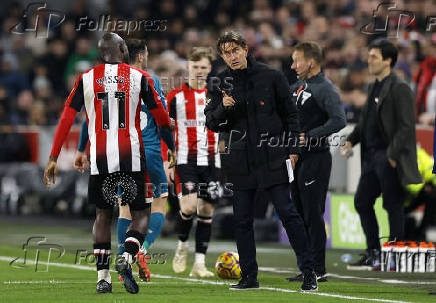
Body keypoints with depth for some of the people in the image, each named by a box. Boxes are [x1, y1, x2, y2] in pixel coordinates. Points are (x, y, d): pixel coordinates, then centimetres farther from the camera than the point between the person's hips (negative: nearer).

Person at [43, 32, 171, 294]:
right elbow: (162, 118, 9)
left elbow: (67, 119, 4)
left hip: (100, 158, 2)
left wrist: (54, 158, 7)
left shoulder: (87, 79, 7)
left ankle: (103, 275, 8)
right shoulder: (138, 77, 3)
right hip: (131, 155, -2)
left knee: (103, 214, 15)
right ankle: (127, 258, -16)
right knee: (141, 213, 9)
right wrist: (170, 125, 34)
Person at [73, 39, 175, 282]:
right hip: (150, 153, -3)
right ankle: (143, 250, -14)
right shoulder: (151, 82, -4)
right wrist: (173, 148, 8)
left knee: (125, 207, 12)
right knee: (160, 205, 7)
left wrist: (82, 150, 12)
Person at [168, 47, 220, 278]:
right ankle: (182, 245, 9)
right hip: (186, 160, -3)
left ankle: (199, 263, 7)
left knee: (207, 211, 2)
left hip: (211, 161, 3)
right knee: (189, 206, -18)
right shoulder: (176, 96, 1)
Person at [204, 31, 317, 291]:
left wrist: (293, 150, 1)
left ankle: (309, 272, -1)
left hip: (272, 158, -3)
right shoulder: (221, 84, 7)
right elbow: (211, 123, 7)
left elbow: (291, 114, 7)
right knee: (242, 220, 4)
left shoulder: (271, 77, 1)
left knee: (288, 213, -6)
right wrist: (222, 108, -14)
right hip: (239, 162, 3)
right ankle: (249, 276, 12)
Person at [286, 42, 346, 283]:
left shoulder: (324, 89, -12)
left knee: (313, 215, -8)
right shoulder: (297, 87, 15)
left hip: (316, 158, -9)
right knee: (300, 215, 11)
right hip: (298, 159, 9)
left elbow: (338, 121, -24)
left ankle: (318, 270, -4)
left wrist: (308, 136, -23)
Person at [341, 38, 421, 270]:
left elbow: (406, 127, -15)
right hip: (372, 155, 9)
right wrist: (351, 140, 7)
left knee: (393, 206, -2)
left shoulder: (399, 89, -11)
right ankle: (373, 254, 18)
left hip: (390, 157, -9)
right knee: (362, 201, 10)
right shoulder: (373, 88, 16)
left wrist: (392, 155, -19)